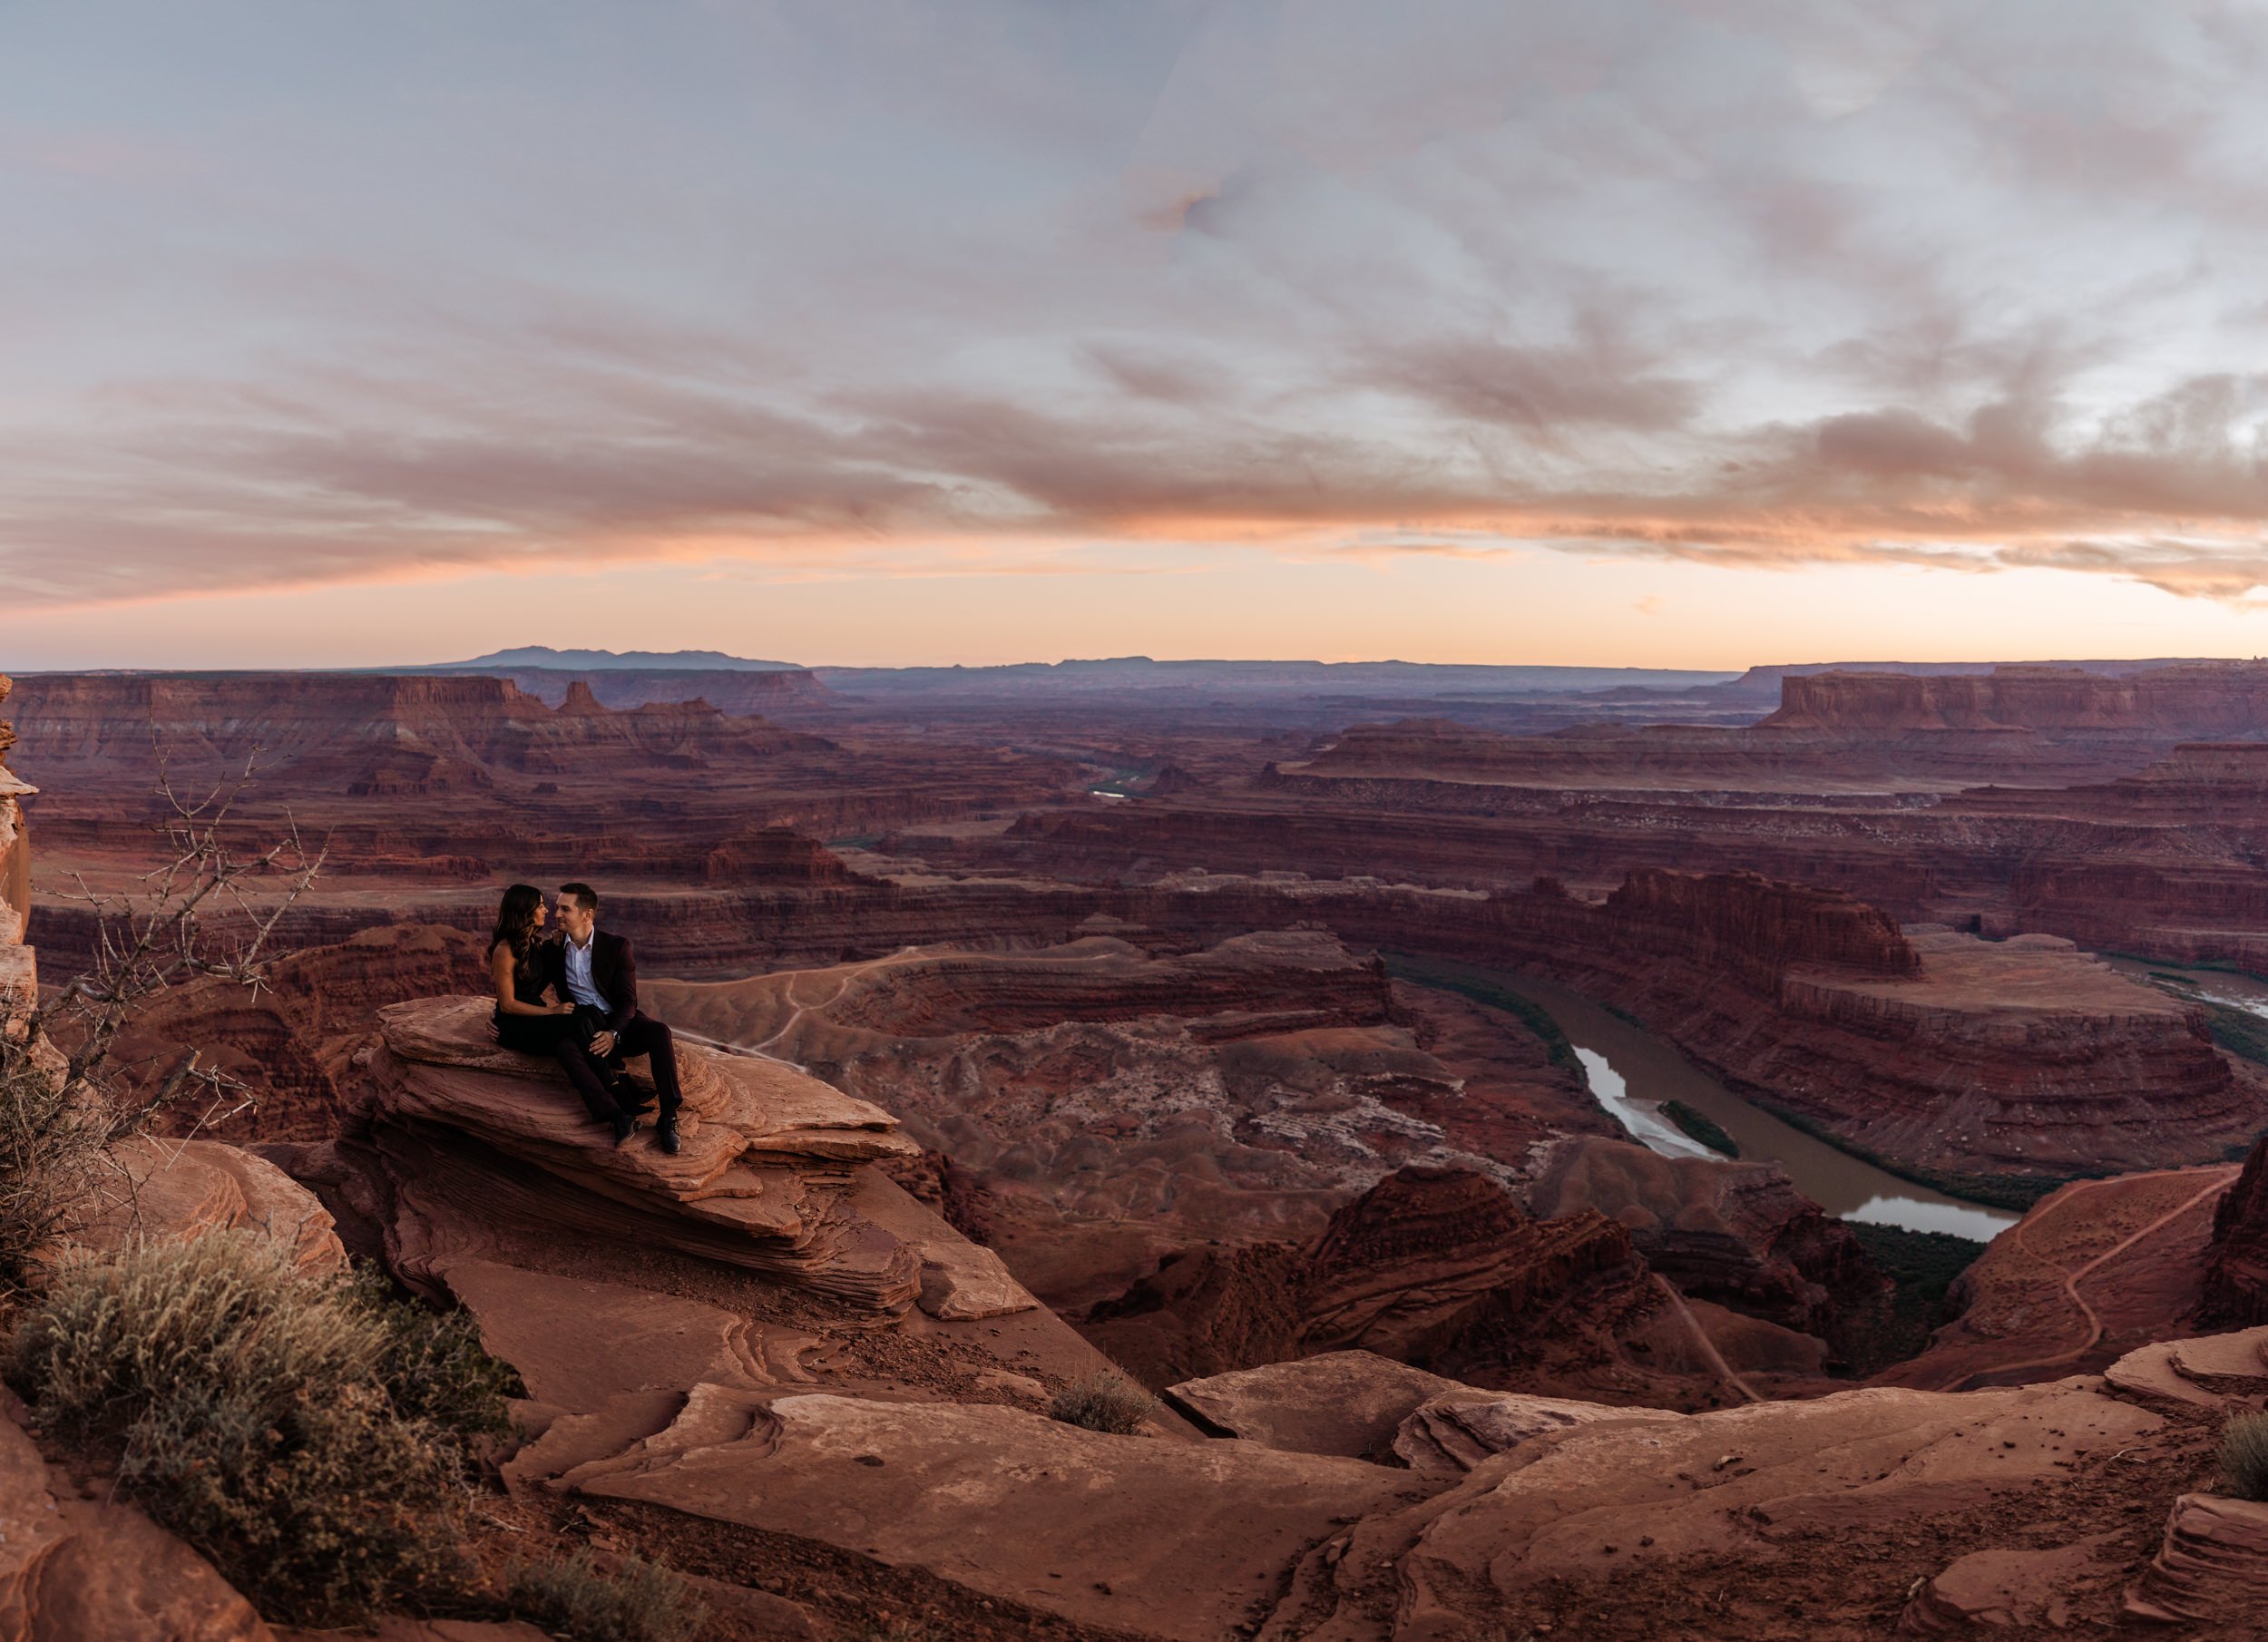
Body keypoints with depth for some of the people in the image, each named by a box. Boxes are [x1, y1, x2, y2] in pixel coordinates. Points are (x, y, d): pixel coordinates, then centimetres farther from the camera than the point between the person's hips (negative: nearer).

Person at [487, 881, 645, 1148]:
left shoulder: (535, 942, 13)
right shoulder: (505, 951, -12)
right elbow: (507, 1004, -15)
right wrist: (551, 1011, -19)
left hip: (541, 1018, 7)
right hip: (515, 1026, -7)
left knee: (566, 1047, -29)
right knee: (573, 1024, -34)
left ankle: (614, 1116, -50)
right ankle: (617, 1112, -40)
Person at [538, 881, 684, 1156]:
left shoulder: (617, 946, 0)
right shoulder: (552, 950, 8)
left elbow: (628, 1001, -5)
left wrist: (613, 1034, -25)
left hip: (619, 1023, 0)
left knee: (658, 1031, -32)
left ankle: (668, 1117, -38)